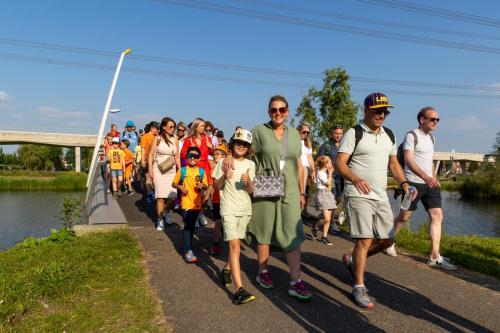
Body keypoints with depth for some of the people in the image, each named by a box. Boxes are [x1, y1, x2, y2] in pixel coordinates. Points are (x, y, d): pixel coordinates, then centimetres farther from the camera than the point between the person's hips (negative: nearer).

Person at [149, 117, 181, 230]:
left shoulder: (175, 140, 7)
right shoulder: (158, 139, -1)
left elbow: (177, 157, 11)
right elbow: (151, 155, -1)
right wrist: (150, 170, -7)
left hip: (171, 170, 3)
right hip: (159, 170, -3)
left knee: (173, 196, -2)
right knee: (161, 196, -5)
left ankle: (166, 212, 28)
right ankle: (160, 220, 11)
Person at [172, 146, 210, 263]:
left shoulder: (201, 171, 3)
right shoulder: (182, 170, -2)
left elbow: (206, 185, 9)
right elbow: (174, 183, 4)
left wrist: (203, 186, -13)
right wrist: (180, 187, -15)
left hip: (197, 203, 3)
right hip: (186, 202, -3)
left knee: (192, 226, 16)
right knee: (187, 226, -9)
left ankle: (186, 244, 36)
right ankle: (188, 251, -8)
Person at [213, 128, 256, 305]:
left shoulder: (250, 164, 5)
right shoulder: (223, 162, 0)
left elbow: (250, 191, 3)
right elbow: (216, 186, 2)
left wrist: (248, 181, -18)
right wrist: (224, 177, -17)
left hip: (245, 209, 4)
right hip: (229, 209, -4)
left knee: (235, 243, 15)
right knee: (234, 245, -13)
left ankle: (227, 269, 42)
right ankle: (239, 289, -18)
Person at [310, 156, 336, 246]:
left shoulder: (326, 173, 18)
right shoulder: (320, 173, -10)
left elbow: (329, 184, 16)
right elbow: (328, 183, -14)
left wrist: (330, 173, 13)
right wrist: (330, 173, -5)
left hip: (328, 194, 9)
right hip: (322, 194, -9)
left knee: (328, 219, 5)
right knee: (326, 218, -14)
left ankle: (324, 236, 12)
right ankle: (315, 227, 11)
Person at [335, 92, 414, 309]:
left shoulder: (389, 135, 14)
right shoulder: (354, 133, -7)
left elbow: (393, 163, 19)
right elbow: (339, 163, -13)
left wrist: (403, 182, 2)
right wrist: (355, 179, -31)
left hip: (381, 197, 7)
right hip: (358, 195, -7)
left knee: (387, 239, 10)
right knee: (365, 240, -9)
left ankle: (352, 259, 32)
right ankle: (359, 287, 6)